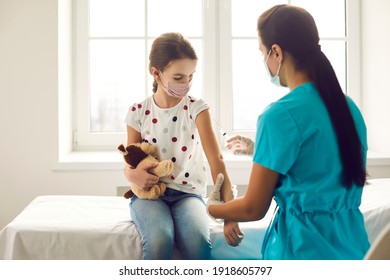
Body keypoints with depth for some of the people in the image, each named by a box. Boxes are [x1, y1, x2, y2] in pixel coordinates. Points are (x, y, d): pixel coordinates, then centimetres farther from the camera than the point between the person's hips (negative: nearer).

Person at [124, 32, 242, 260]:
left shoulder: (197, 109, -4)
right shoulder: (138, 113, 0)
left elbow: (216, 160, -14)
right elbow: (129, 166, 8)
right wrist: (135, 175, -19)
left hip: (187, 192, 0)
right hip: (148, 193, 1)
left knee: (198, 242, -31)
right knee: (159, 240, -31)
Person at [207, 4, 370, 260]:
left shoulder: (280, 115, -17)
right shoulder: (350, 107, 4)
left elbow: (253, 209, -11)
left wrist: (212, 208, 9)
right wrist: (260, 150, 26)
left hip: (305, 249, -7)